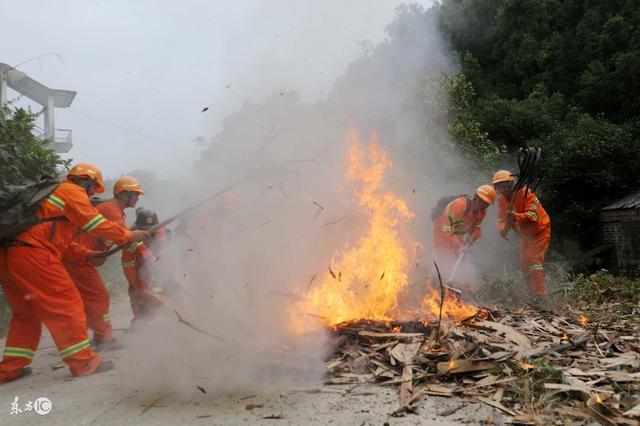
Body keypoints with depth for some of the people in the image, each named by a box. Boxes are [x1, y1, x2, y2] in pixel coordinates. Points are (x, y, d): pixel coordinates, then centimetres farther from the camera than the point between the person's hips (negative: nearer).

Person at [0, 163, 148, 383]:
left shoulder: (55, 192, 29)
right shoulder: (73, 191, 0)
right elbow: (97, 224, -6)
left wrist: (86, 255, 25)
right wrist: (128, 235, 5)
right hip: (31, 253, -10)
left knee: (26, 312, 18)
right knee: (66, 304, -6)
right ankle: (83, 362, -3)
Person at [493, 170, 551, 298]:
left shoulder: (525, 193, -26)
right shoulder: (502, 200, -4)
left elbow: (533, 216, -35)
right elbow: (501, 219, -7)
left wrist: (516, 216, -52)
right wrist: (503, 229, -30)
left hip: (539, 232, -8)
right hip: (525, 236, 8)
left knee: (534, 260, -20)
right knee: (524, 265, 11)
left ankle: (542, 296, -18)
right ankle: (533, 295, 26)